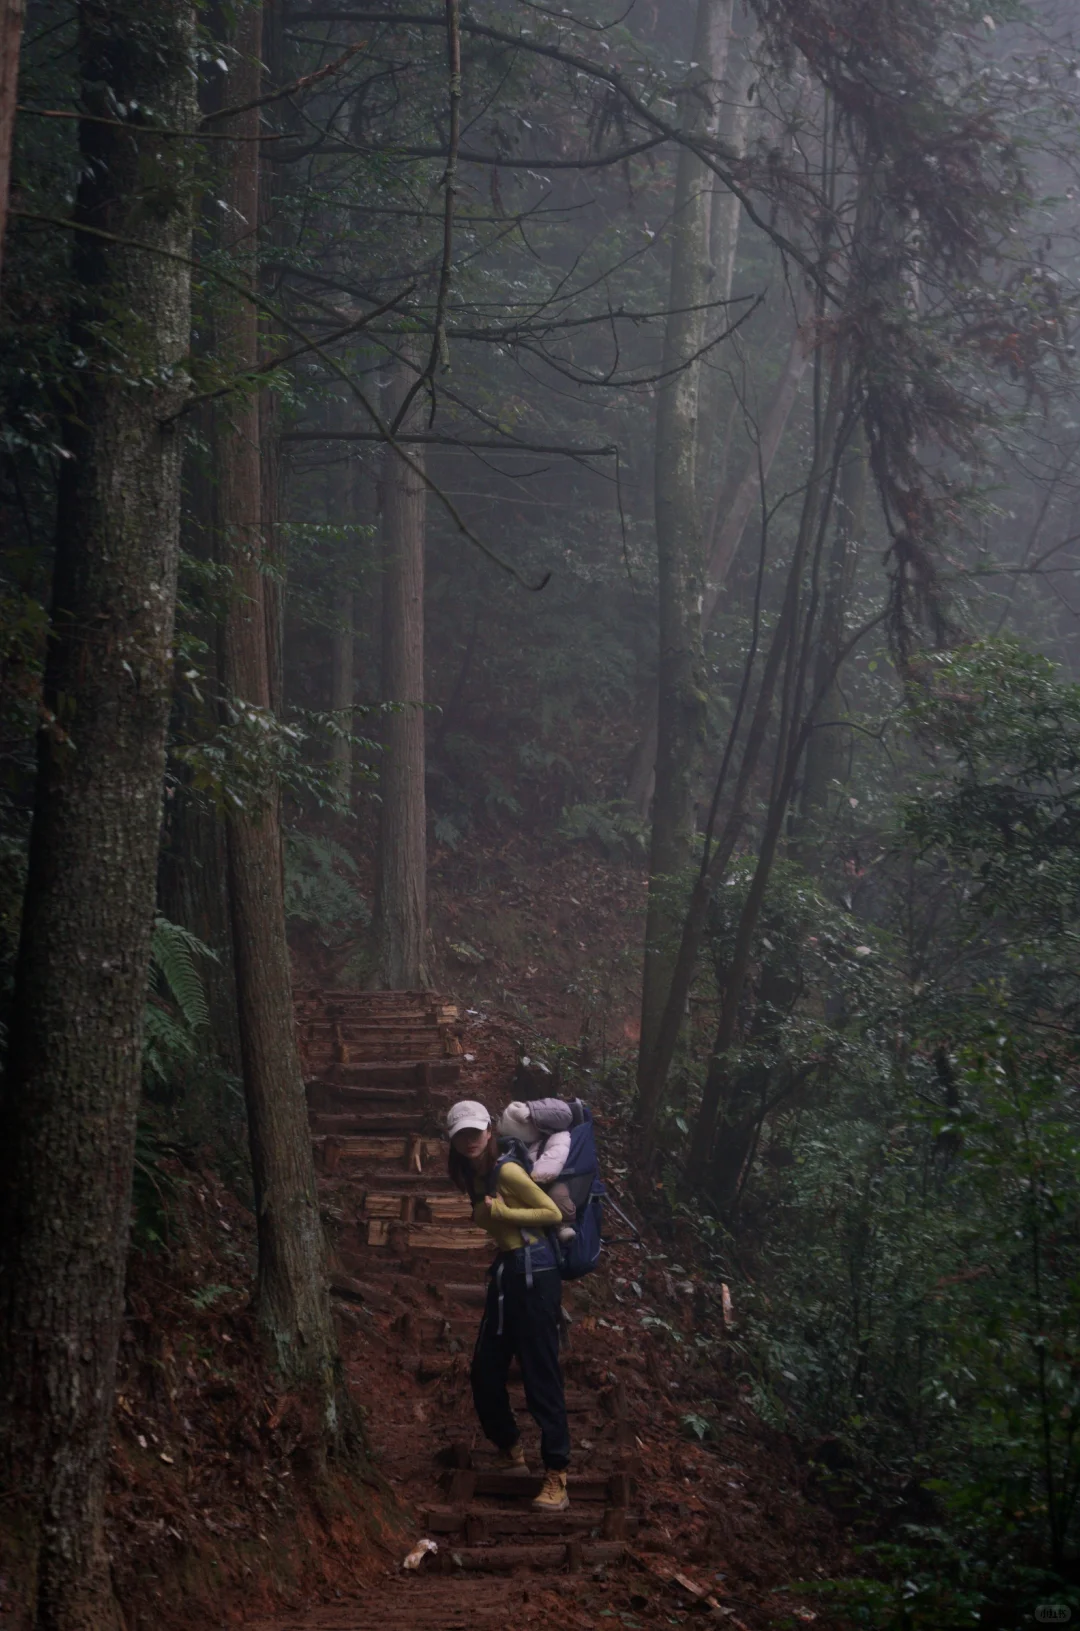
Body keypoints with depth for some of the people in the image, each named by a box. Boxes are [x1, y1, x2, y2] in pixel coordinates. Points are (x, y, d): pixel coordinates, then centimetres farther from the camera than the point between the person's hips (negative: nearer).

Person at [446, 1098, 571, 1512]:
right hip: (504, 1273, 9)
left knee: (540, 1375, -10)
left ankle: (556, 1478, -10)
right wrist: (487, 1214, 7)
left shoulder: (506, 1171, -12)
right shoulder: (473, 1179, 13)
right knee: (485, 1373, 10)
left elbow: (553, 1214, -13)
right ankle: (511, 1453, 30)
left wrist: (500, 1212, -14)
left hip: (533, 1273, -9)